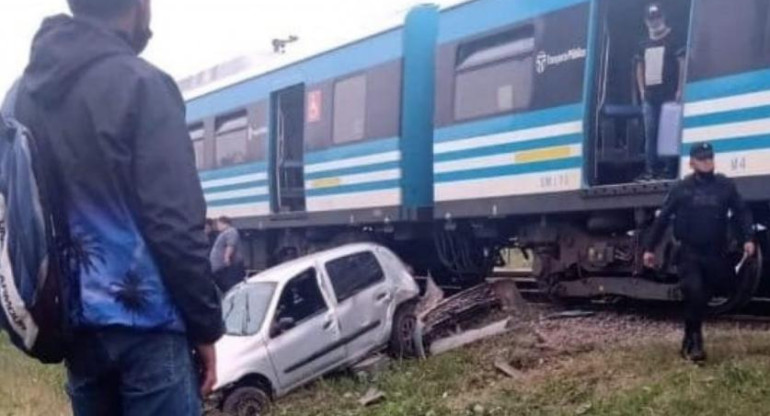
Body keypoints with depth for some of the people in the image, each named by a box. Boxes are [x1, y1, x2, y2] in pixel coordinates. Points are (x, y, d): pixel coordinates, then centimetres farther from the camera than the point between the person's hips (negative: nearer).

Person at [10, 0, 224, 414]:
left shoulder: (27, 91, 11)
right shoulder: (141, 84, -12)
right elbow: (175, 224, -16)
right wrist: (205, 326, -9)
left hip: (74, 320, 8)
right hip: (142, 320, -7)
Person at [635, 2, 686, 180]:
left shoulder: (673, 40, 0)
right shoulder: (644, 44, 16)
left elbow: (682, 64, -5)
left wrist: (679, 90, -11)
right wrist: (642, 89, 9)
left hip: (669, 95, -5)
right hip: (650, 96, 5)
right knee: (650, 133, 3)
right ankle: (650, 170, 5)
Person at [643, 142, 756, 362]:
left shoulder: (726, 186, 3)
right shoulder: (682, 188, 1)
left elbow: (741, 213, 5)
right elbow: (663, 218, 3)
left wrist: (747, 239, -11)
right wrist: (649, 248, 2)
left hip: (715, 254, 2)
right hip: (689, 253, -2)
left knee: (703, 298, 10)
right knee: (694, 294, -15)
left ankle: (690, 340, 27)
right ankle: (694, 341, -2)